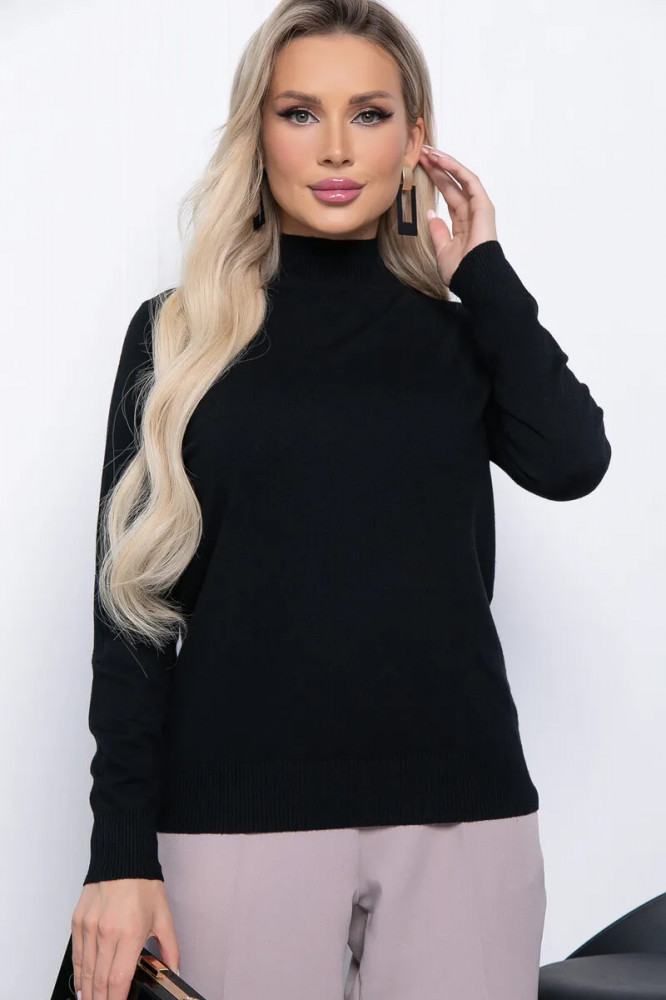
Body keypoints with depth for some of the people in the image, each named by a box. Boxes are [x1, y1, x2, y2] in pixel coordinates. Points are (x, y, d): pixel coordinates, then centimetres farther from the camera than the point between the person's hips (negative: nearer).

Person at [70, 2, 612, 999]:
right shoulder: (180, 334, 4)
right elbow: (136, 597, 1)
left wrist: (483, 270, 1)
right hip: (240, 806, -1)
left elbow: (571, 462, -10)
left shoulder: (465, 334, 10)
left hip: (460, 807, 2)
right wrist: (121, 851, -5)